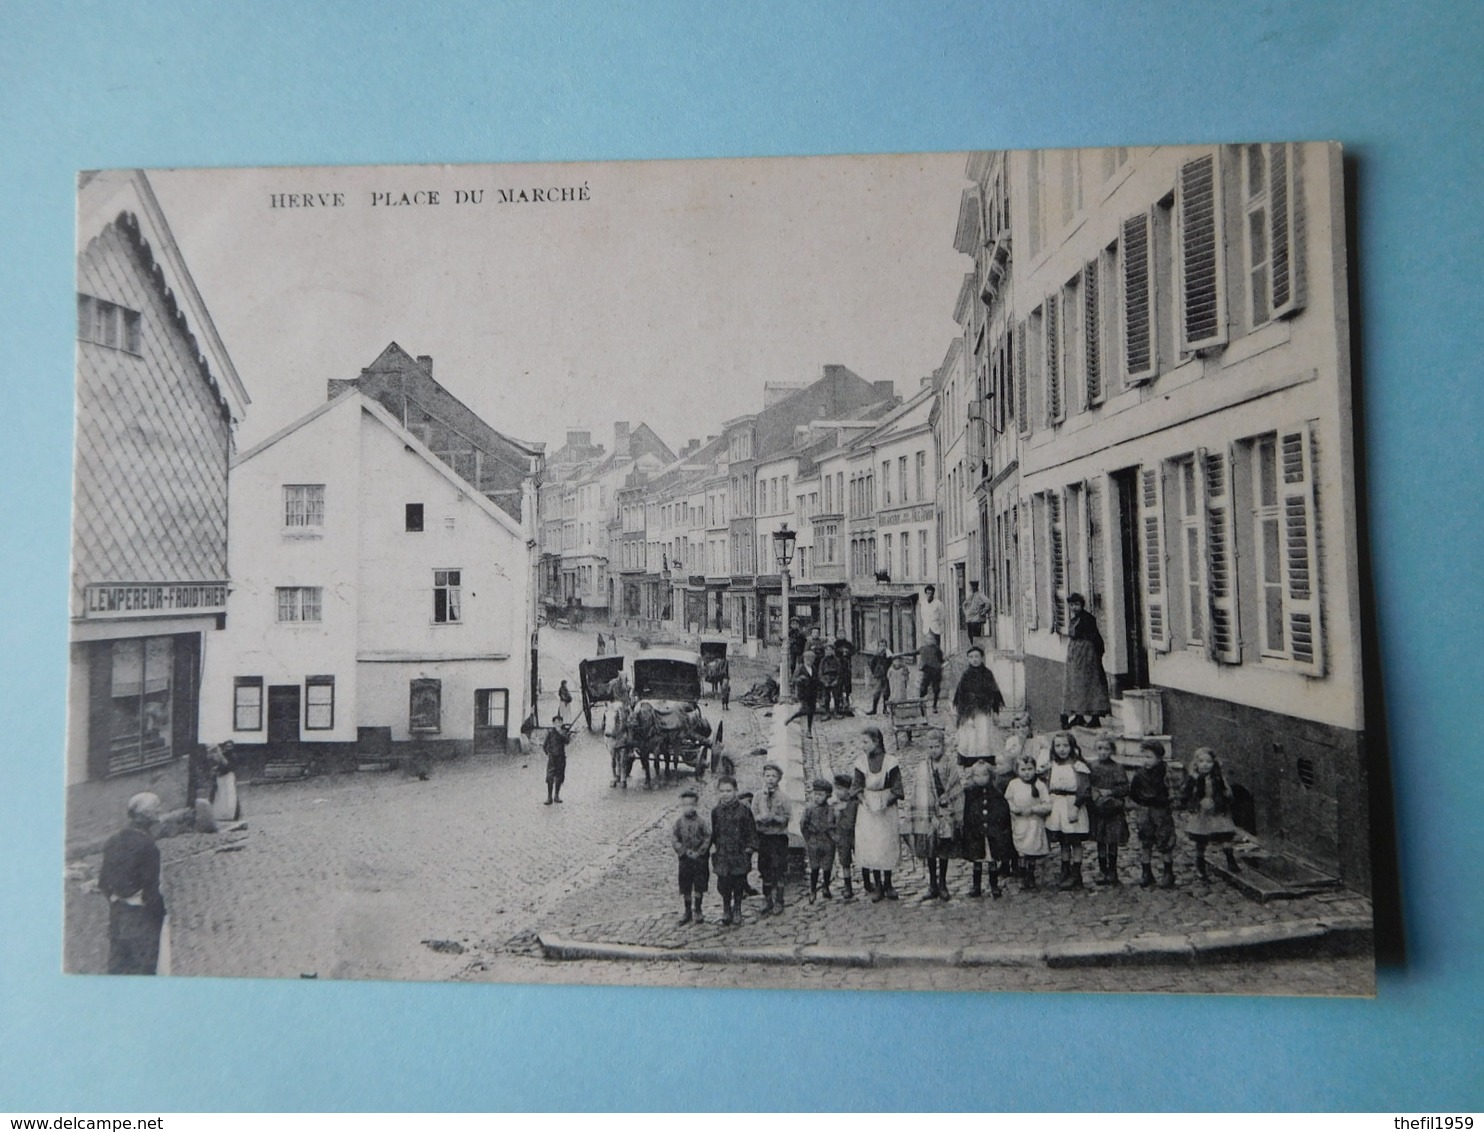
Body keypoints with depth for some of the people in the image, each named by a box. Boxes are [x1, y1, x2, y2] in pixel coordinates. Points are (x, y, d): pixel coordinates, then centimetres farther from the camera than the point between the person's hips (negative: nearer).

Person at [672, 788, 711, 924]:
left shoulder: (701, 821, -7)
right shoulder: (679, 822, -1)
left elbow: (708, 839, -8)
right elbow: (674, 839, -3)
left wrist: (699, 853, -12)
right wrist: (684, 851, -12)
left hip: (699, 858, -2)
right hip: (685, 859, 2)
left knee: (699, 887, 4)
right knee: (685, 887, 8)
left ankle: (697, 911, 17)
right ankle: (687, 911, 21)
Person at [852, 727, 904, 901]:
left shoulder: (890, 762, -9)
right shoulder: (860, 763, -2)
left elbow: (897, 789, -6)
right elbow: (858, 788, -1)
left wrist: (885, 801, -22)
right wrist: (864, 801, -19)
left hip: (887, 810, -1)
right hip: (867, 810, 1)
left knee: (888, 846, 4)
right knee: (870, 847, 0)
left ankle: (887, 884, 20)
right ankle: (877, 885, 12)